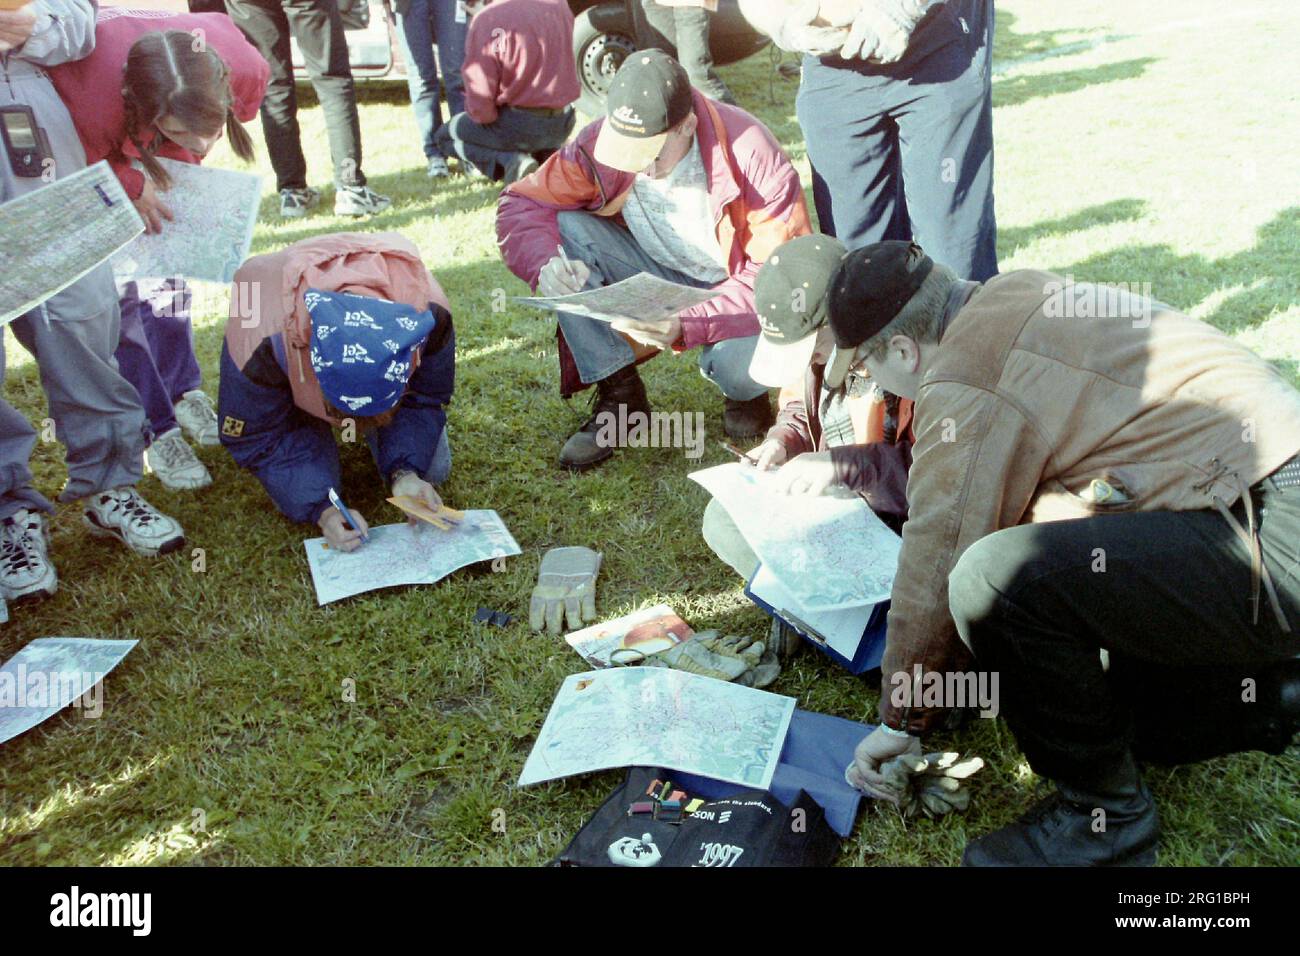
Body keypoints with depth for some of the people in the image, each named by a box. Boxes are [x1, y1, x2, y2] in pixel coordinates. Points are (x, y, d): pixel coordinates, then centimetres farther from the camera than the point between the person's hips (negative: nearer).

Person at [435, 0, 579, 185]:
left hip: (518, 125, -5)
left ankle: (509, 162, -6)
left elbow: (479, 108, -18)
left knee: (445, 136, 18)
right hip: (563, 124, 6)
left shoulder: (486, 20, -17)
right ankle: (547, 155, 8)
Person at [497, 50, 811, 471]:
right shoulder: (601, 143, -17)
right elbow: (520, 204, -13)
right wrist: (545, 264, -38)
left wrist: (687, 324, -39)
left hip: (734, 286, -3)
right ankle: (619, 394, -13)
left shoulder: (751, 154, -26)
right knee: (564, 230, -22)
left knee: (739, 369, -37)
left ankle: (744, 385, 6)